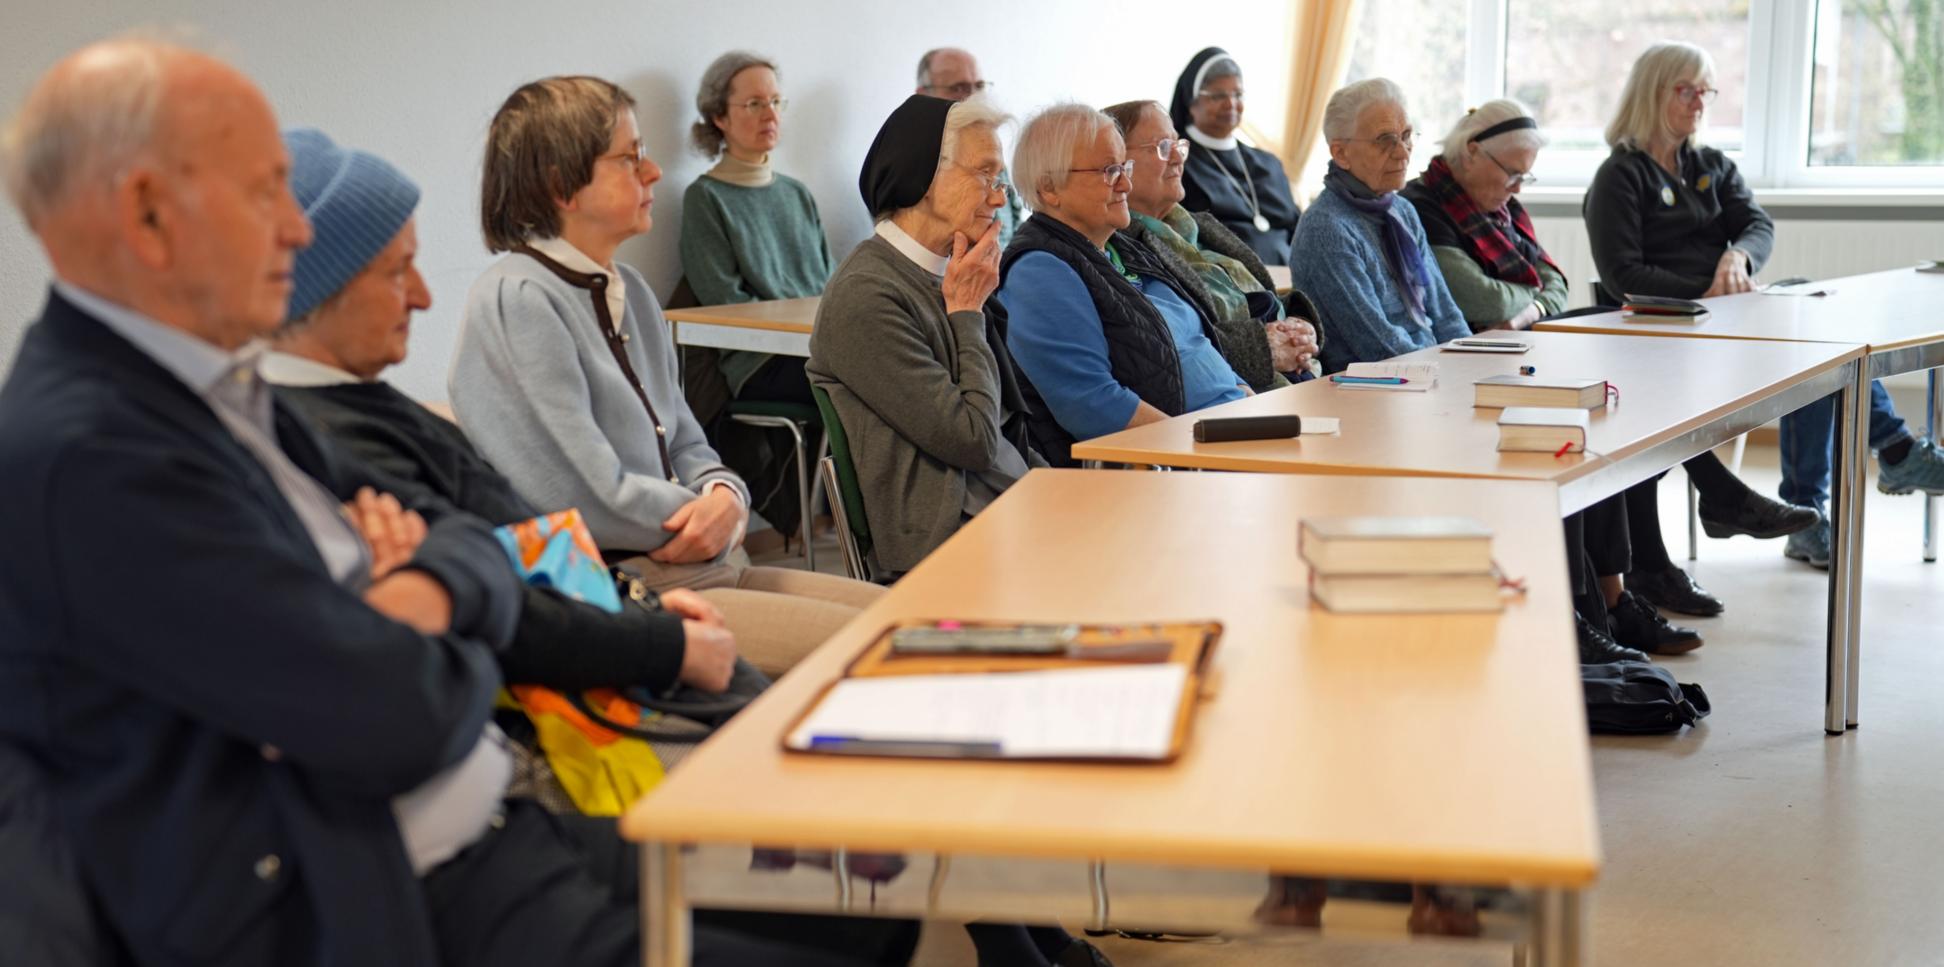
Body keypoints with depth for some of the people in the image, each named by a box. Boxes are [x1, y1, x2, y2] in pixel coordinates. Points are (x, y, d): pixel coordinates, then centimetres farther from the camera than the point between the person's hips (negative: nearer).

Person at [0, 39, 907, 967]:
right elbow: (402, 720, -22)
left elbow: (477, 548, 15)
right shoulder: (83, 457, -19)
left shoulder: (221, 391, 11)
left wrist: (428, 591, -8)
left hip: (502, 829, 9)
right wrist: (458, 657, 1)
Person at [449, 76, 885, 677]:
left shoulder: (628, 292, 16)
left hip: (701, 566, 9)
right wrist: (708, 519, -4)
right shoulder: (517, 300, -13)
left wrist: (725, 495, -5)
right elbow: (592, 496, -19)